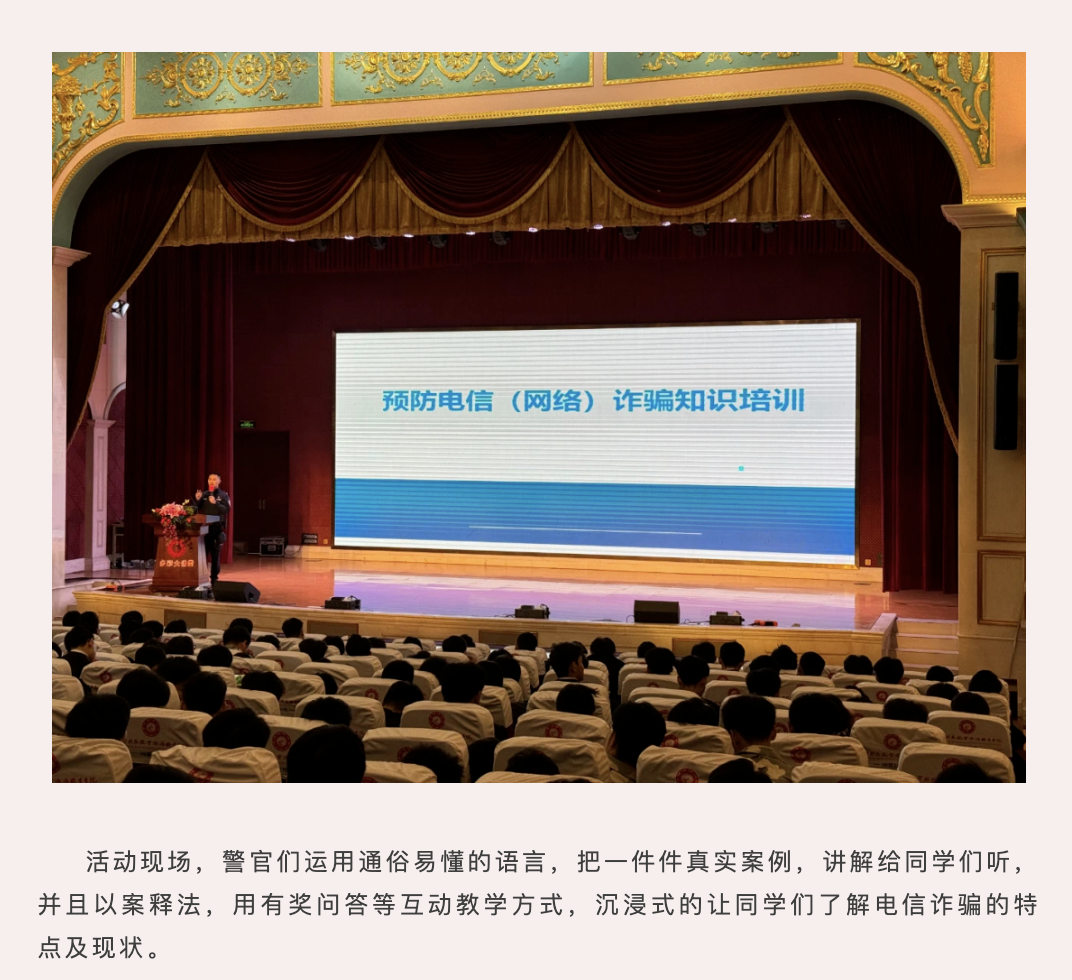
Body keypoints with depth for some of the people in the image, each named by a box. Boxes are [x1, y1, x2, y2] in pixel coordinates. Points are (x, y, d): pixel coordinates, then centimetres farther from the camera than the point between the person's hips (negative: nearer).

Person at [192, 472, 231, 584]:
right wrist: (197, 500, -9)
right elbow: (196, 509, 8)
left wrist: (215, 503, -22)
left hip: (217, 529, -3)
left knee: (215, 555, 2)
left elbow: (227, 510, -10)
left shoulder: (223, 495, 2)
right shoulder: (204, 494, 11)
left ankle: (214, 578, 8)